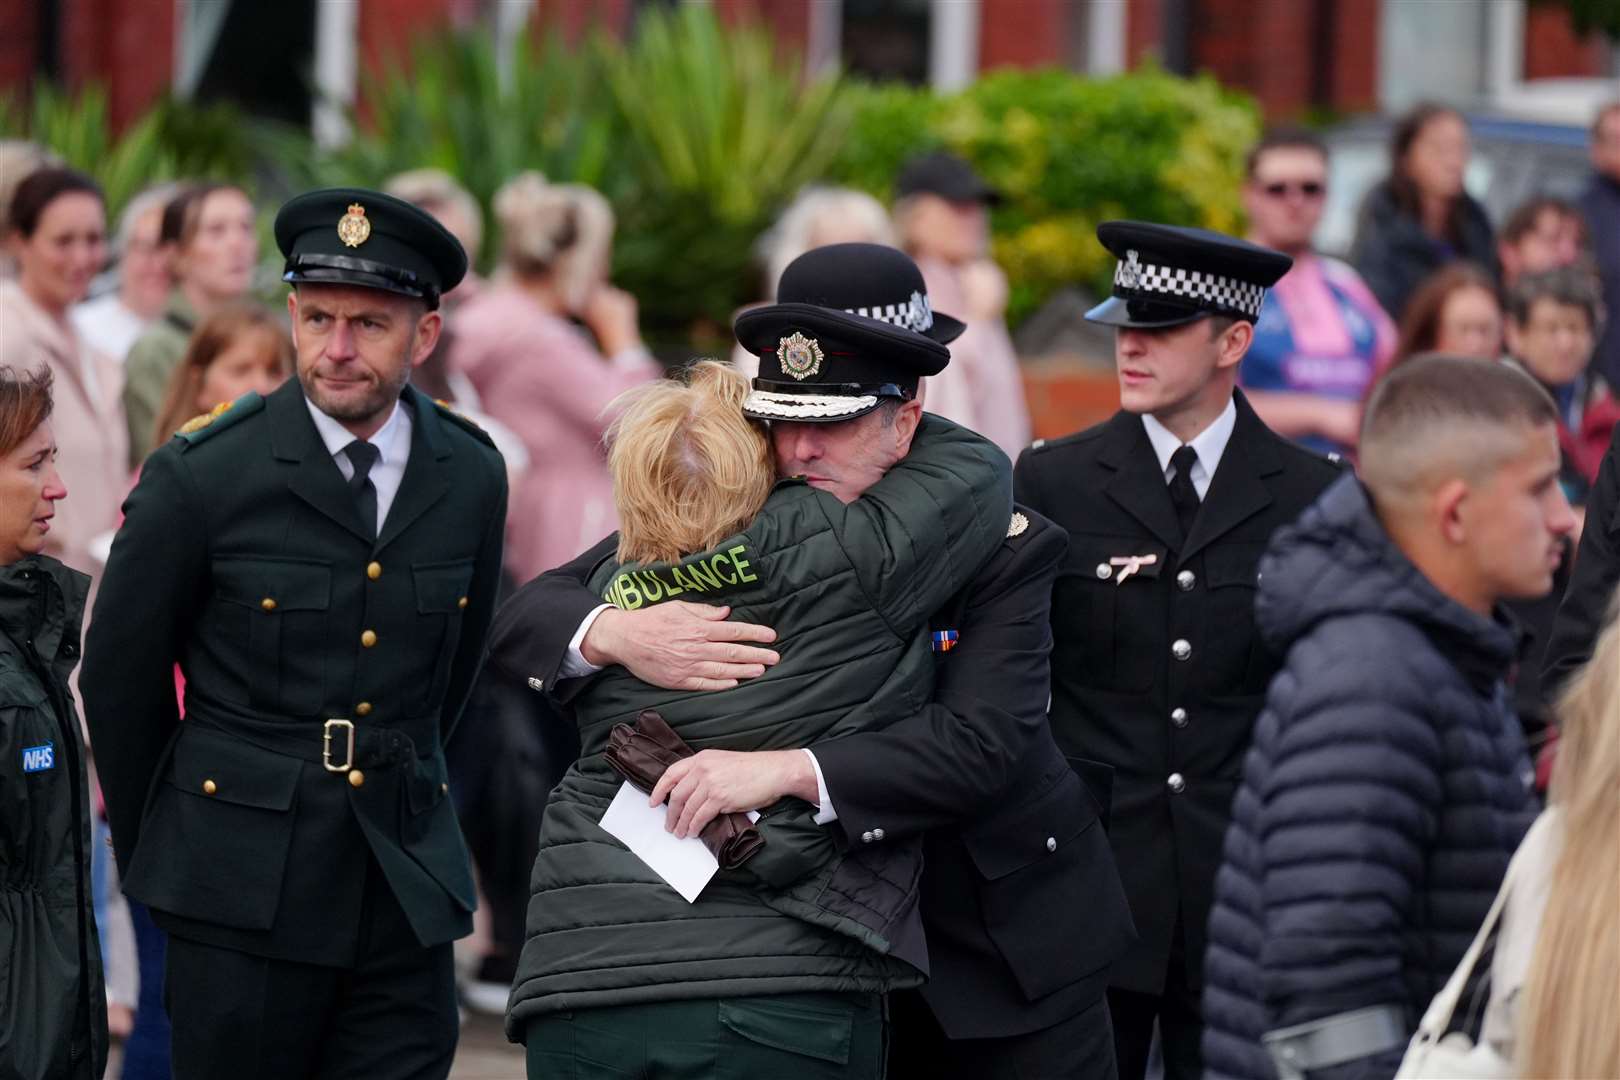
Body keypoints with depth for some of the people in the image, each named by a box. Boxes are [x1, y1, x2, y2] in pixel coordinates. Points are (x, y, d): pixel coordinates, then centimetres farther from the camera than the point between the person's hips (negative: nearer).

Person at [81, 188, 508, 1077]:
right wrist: (155, 853, 10)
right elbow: (120, 680, 2)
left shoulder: (472, 478, 3)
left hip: (404, 892, 3)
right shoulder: (200, 476, -8)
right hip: (243, 897, -3)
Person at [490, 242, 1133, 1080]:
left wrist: (790, 769, -40)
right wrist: (614, 634, -30)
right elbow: (519, 623, -6)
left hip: (1004, 947, -2)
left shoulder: (1002, 547, -13)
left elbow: (984, 742, -27)